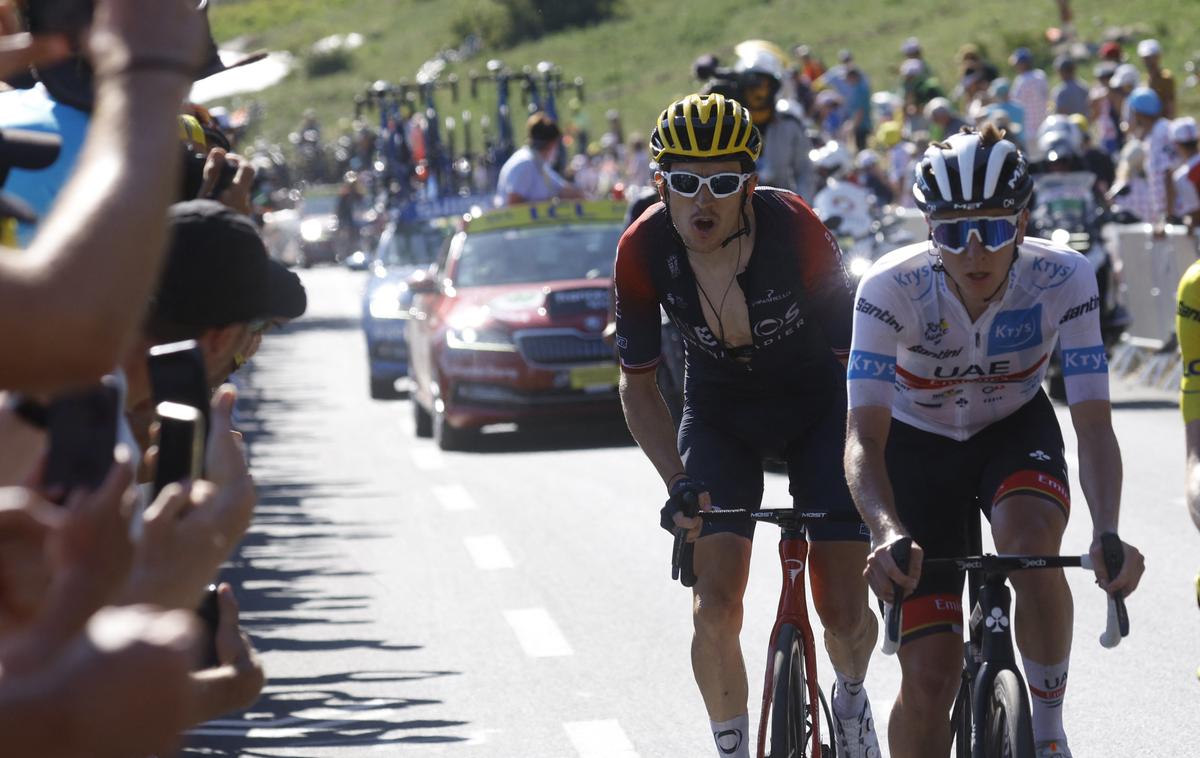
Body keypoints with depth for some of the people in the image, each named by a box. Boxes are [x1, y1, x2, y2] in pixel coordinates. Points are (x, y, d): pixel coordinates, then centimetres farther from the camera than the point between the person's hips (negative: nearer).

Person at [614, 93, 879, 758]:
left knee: (844, 612, -7)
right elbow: (637, 384, -11)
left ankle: (850, 698, 27)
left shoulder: (795, 230, -30)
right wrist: (679, 484, -22)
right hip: (719, 418, 2)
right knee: (715, 610, -15)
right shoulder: (644, 251, -23)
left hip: (814, 410, -1)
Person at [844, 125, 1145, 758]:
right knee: (929, 680, -10)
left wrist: (1107, 534, -48)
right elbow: (864, 438, -35)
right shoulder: (892, 288, -30)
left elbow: (1093, 424, -30)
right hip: (918, 445, 0)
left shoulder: (1063, 280, -27)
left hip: (1015, 431, 0)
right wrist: (888, 533, -54)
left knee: (1029, 543, -36)